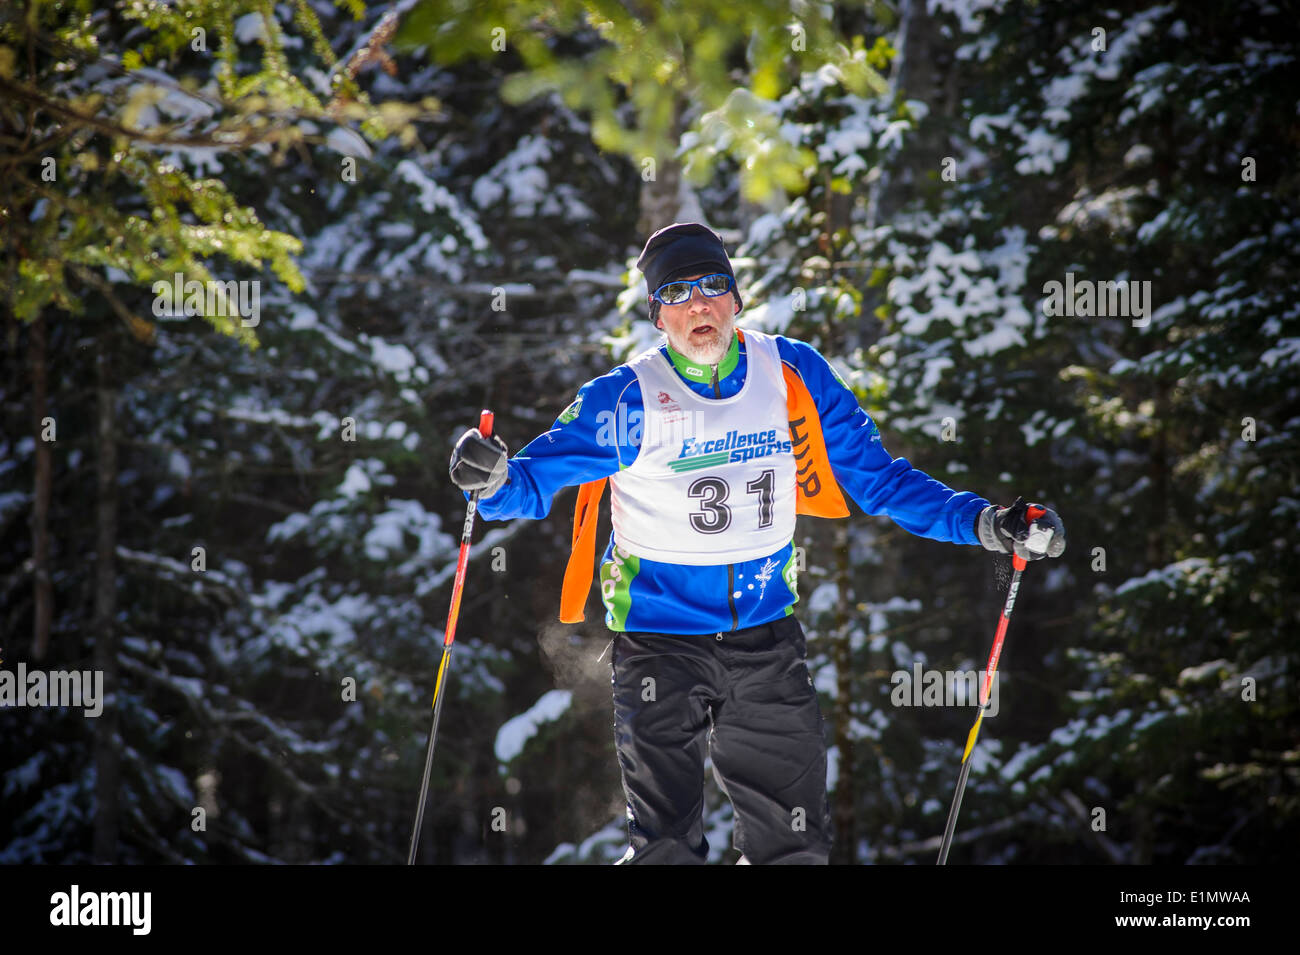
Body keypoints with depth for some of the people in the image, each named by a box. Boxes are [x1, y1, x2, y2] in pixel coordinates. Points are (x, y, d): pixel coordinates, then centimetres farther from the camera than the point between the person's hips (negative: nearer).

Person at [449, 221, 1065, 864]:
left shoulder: (794, 375, -2)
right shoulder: (627, 398, -10)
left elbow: (876, 477, 5)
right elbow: (537, 480, -10)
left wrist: (981, 523, -5)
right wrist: (494, 479, -34)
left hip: (767, 636, 3)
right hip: (659, 638, -3)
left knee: (795, 846, 8)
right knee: (666, 848, -5)